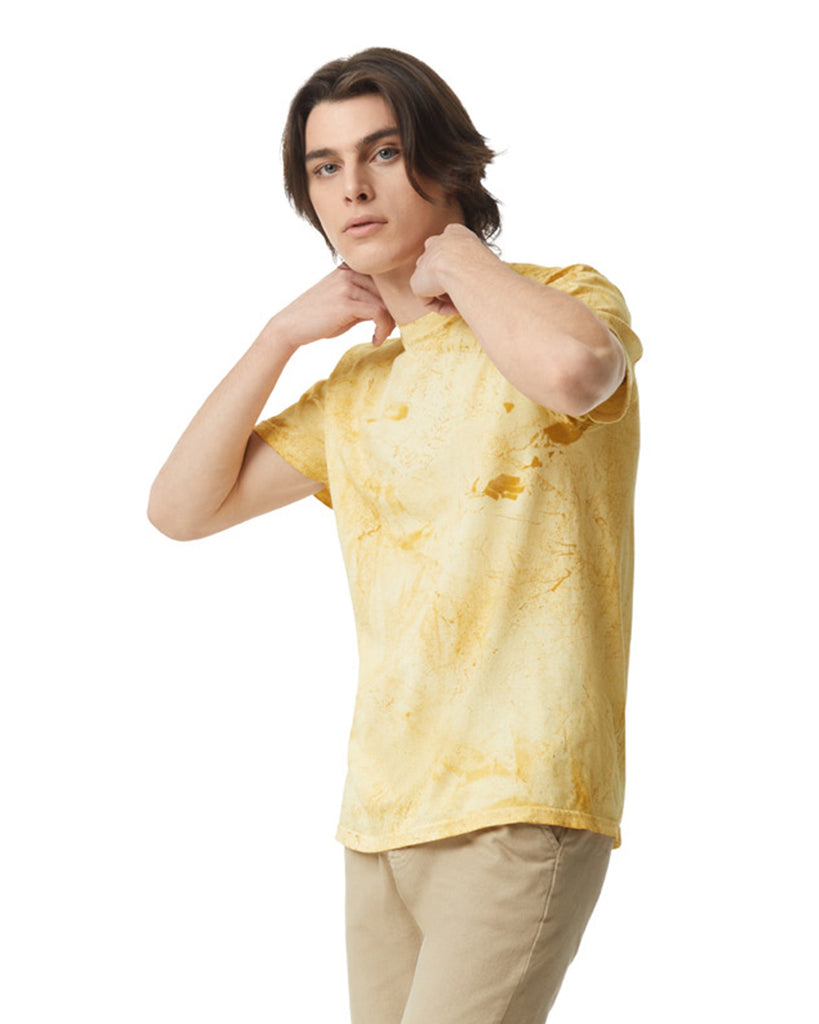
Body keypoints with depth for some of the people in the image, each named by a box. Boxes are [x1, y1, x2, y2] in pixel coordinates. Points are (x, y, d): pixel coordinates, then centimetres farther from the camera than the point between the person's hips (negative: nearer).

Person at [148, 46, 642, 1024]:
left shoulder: (566, 297, -2)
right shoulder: (359, 381, 17)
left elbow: (570, 370, -29)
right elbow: (181, 507, 13)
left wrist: (456, 253, -10)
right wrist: (282, 332, 4)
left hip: (520, 806, -7)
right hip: (382, 816, 7)